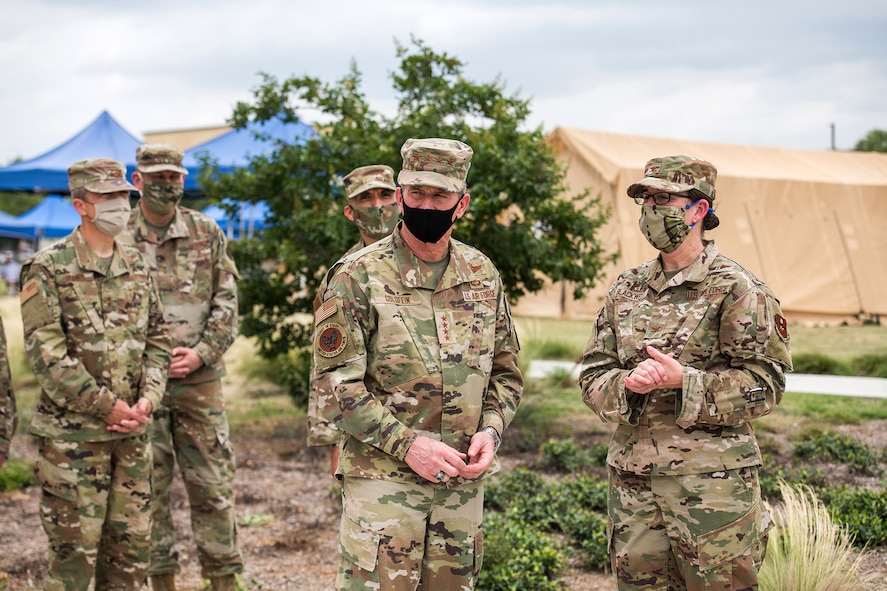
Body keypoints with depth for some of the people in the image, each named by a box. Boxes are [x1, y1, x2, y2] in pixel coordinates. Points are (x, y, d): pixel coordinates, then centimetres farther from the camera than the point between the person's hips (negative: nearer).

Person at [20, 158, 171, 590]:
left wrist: (148, 398, -4)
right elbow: (45, 352, -14)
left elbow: (157, 339, 13)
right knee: (75, 549, 0)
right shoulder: (48, 269, -7)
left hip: (132, 431, 6)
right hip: (72, 434, -6)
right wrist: (106, 406, -15)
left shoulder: (136, 267, 11)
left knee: (131, 545, 11)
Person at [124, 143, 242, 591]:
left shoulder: (207, 233, 7)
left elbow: (226, 302, 4)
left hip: (200, 380, 1)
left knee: (212, 484, 4)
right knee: (151, 488, 6)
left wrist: (200, 352, -9)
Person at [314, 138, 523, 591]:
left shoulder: (483, 276, 8)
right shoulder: (357, 277, -7)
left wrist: (490, 430, -4)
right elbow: (335, 386, -10)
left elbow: (505, 373, 15)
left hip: (463, 482, 5)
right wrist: (406, 444, -18)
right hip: (382, 480, -4)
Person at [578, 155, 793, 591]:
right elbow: (592, 374, 11)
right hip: (631, 480, 5)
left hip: (711, 479, -5)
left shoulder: (736, 289, -4)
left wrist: (683, 381, -19)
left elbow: (765, 383, -9)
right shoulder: (627, 289, 13)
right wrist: (626, 384, -11)